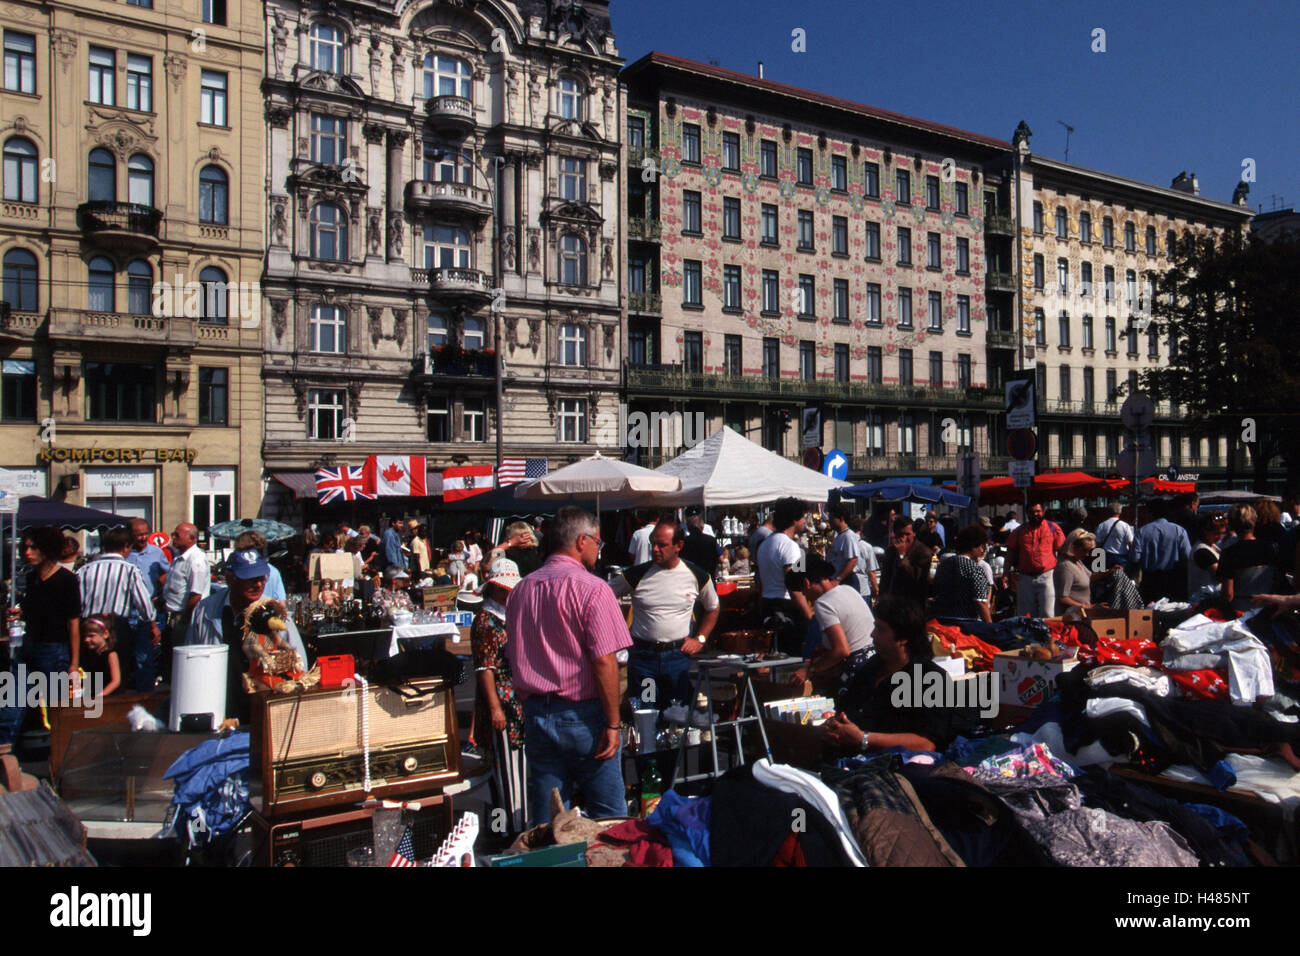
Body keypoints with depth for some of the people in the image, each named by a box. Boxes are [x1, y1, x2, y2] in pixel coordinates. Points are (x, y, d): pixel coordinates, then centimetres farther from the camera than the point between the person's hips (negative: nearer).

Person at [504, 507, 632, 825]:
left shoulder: (521, 589, 7)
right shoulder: (592, 588, -13)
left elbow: (514, 658, 13)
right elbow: (604, 661, -18)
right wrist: (613, 724, -12)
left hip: (535, 715, 6)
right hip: (583, 715, -6)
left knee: (546, 820, 12)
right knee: (609, 818, 8)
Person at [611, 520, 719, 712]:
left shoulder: (697, 576, -1)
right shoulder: (637, 575, -6)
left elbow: (713, 608, 16)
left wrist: (700, 639, 5)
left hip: (678, 655, 1)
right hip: (642, 656, -1)